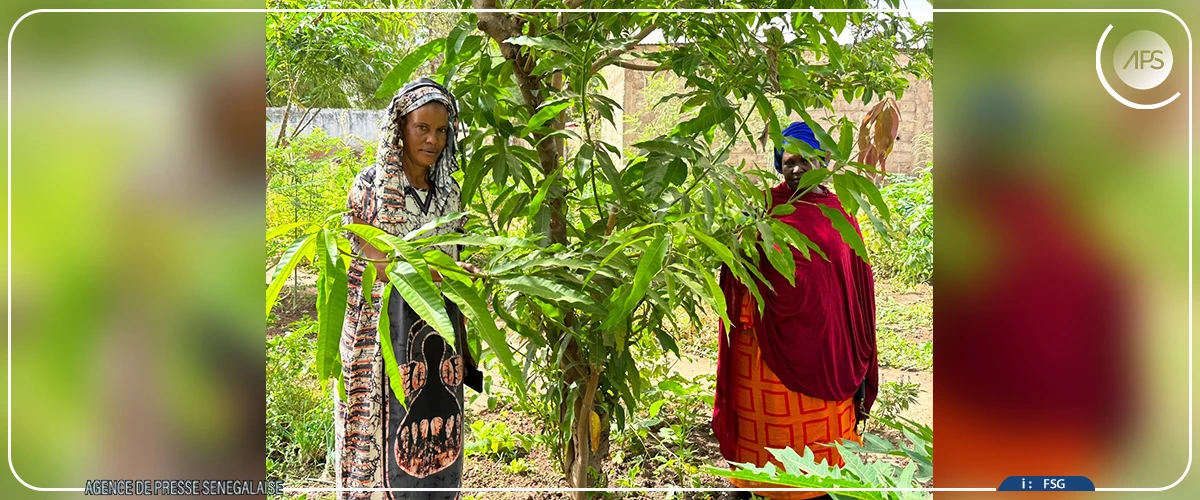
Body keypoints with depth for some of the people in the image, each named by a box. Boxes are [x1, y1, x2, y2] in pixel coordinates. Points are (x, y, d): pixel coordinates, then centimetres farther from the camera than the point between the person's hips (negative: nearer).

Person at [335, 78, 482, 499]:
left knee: (439, 436, 10)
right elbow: (376, 263, -12)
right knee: (390, 433, 2)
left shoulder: (448, 190, 9)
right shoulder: (371, 185, -6)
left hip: (439, 331, 5)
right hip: (386, 333, -4)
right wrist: (439, 274, -25)